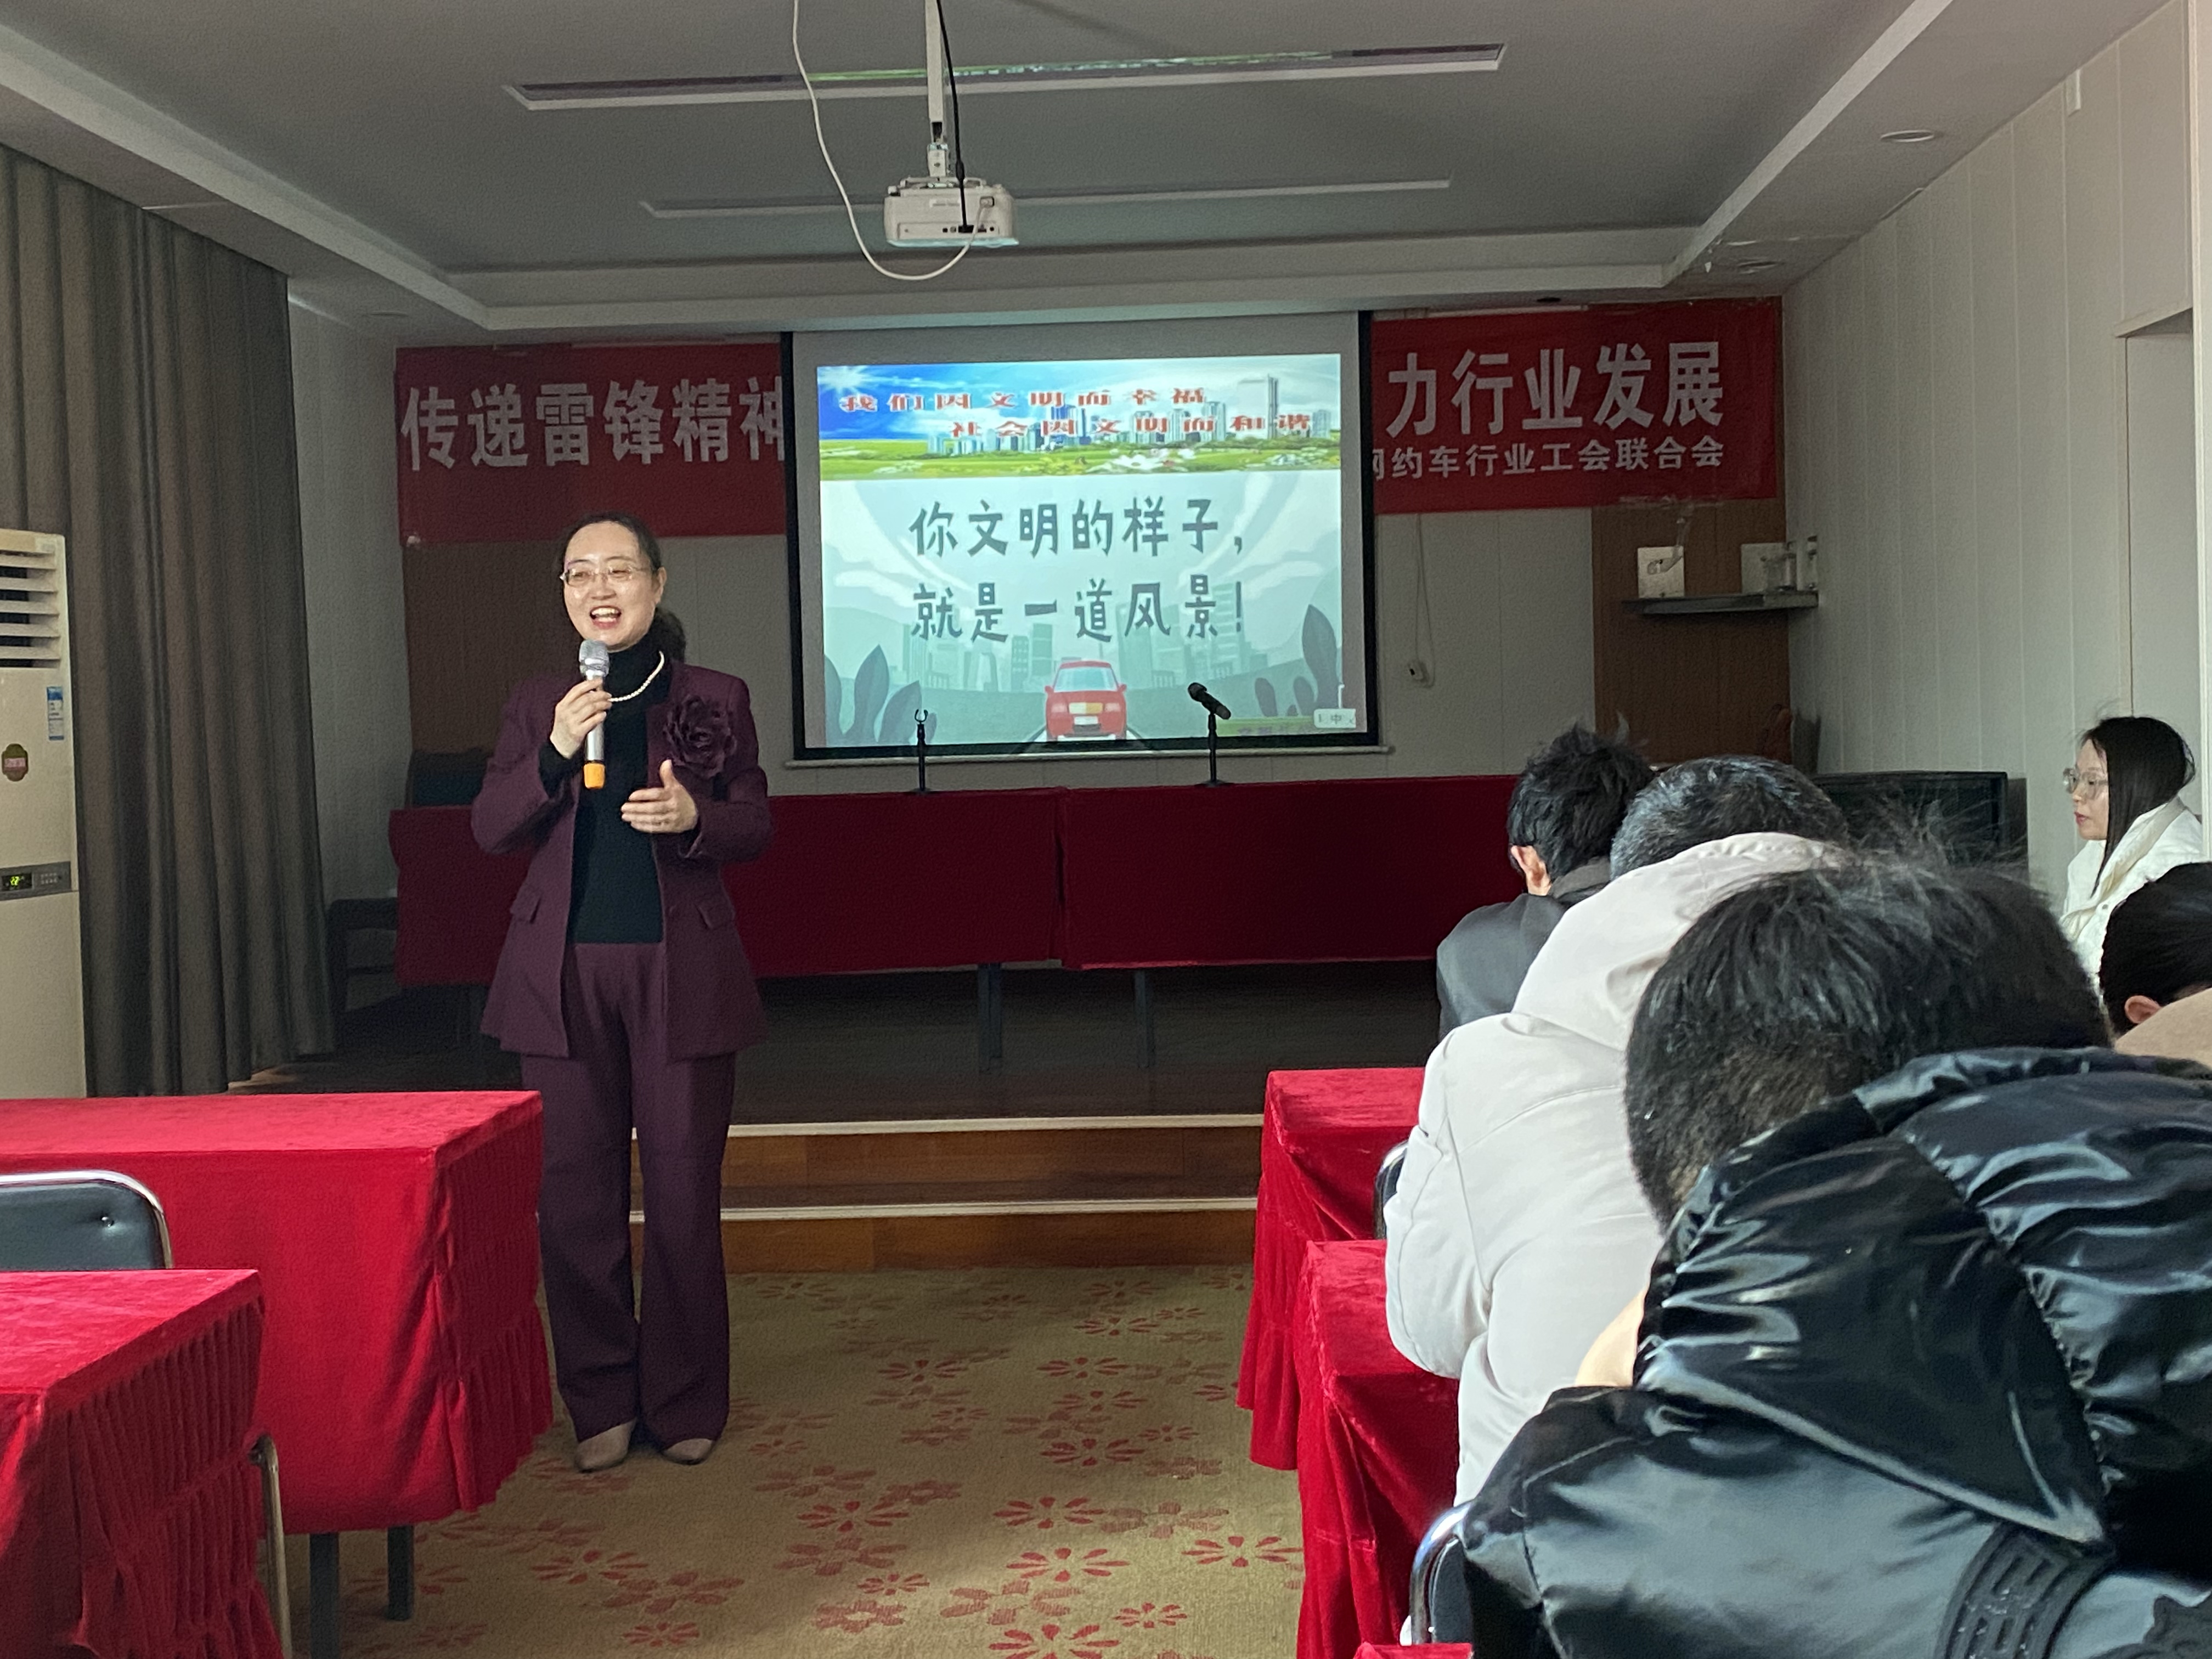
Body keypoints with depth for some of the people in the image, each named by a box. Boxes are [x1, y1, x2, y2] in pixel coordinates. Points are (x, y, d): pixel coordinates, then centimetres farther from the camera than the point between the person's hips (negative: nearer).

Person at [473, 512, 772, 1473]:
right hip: (565, 972, 2)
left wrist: (695, 818, -18)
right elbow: (491, 830, 3)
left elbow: (754, 828, 4)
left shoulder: (715, 700, 4)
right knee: (574, 1194, 4)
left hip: (681, 971, -2)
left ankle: (686, 1402, 17)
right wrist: (555, 754, -13)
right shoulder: (536, 706, 9)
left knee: (683, 1191, 2)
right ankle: (601, 1402, 18)